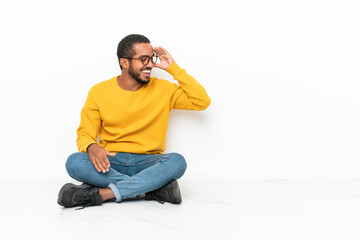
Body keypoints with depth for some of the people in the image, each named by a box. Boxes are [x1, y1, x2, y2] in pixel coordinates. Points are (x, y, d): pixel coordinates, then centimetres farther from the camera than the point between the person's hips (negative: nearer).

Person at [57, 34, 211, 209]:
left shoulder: (163, 89, 6)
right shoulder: (99, 92, 4)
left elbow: (202, 102, 0)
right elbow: (85, 133, 3)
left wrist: (174, 68, -2)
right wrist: (91, 147, -22)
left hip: (147, 163, 0)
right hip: (110, 163, 0)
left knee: (177, 161, -32)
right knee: (74, 162, -30)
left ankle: (102, 193, -33)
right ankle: (157, 188, -29)